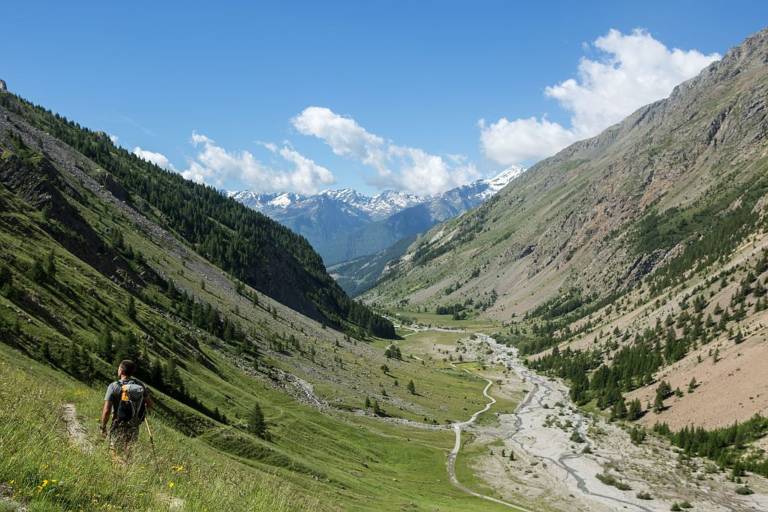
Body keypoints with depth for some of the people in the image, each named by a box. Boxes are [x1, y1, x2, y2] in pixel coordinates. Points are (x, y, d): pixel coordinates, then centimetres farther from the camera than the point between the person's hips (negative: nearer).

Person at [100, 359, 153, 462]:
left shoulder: (113, 387, -16)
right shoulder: (141, 385, -4)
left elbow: (106, 411, -17)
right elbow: (149, 404, 6)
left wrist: (103, 427, -4)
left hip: (119, 428, -4)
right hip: (134, 428, 4)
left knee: (117, 456, 8)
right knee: (127, 455, 22)